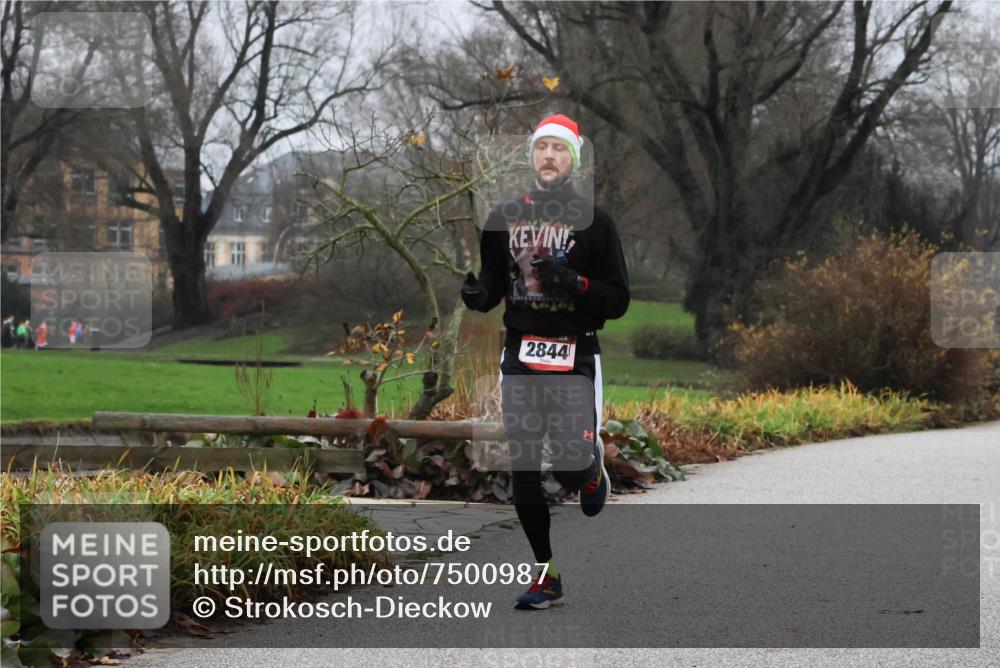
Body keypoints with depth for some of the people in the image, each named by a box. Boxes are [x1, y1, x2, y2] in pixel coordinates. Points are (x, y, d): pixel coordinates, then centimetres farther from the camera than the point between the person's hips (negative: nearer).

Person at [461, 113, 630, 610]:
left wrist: (576, 284, -18)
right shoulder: (504, 218, 10)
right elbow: (492, 286, 15)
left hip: (575, 358, -3)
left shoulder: (595, 222, 0)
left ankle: (593, 471, 28)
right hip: (519, 356, 3)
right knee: (523, 471, 1)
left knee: (571, 468, -11)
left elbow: (618, 301, -1)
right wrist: (475, 294, -8)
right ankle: (547, 575, 13)